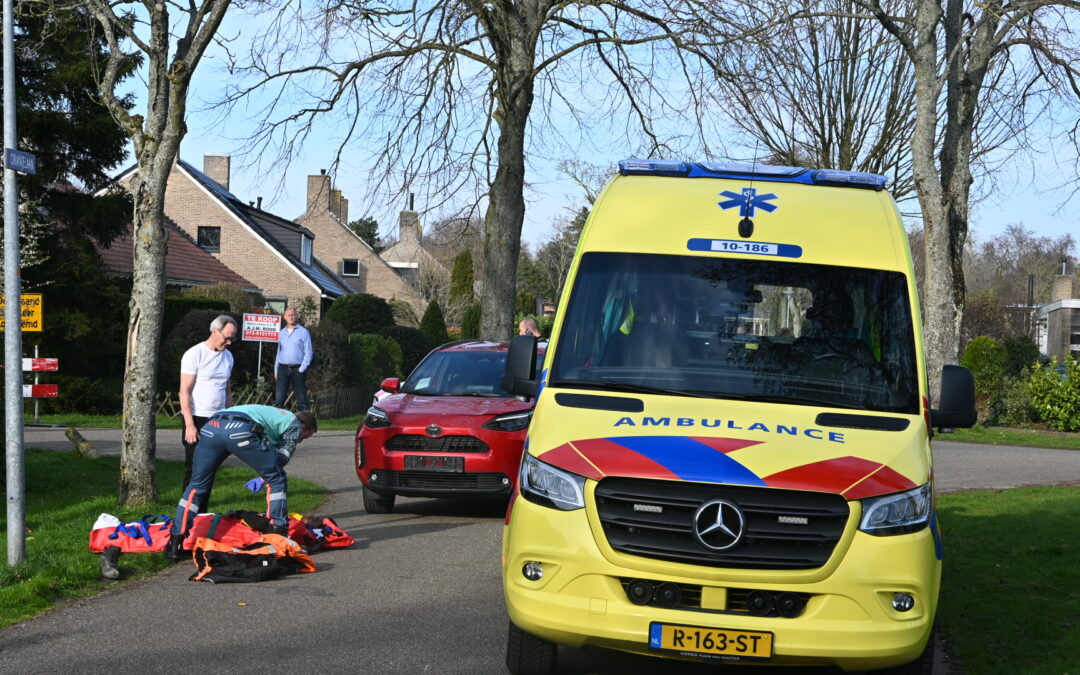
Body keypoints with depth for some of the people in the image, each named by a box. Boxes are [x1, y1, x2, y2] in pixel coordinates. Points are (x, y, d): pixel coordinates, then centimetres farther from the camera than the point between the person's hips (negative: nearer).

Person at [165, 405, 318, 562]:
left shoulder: (272, 413, 45)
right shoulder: (294, 423, 24)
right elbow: (282, 459, 16)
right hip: (240, 430, -7)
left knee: (196, 485, 17)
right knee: (277, 479, 13)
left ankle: (175, 544, 11)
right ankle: (280, 535, 11)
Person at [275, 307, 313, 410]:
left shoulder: (303, 332, 0)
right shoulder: (281, 333, 15)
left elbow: (308, 352, -3)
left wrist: (302, 369, -11)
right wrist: (276, 369, 12)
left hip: (297, 369, -4)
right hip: (283, 369, 4)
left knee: (301, 398, -1)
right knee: (279, 398, -4)